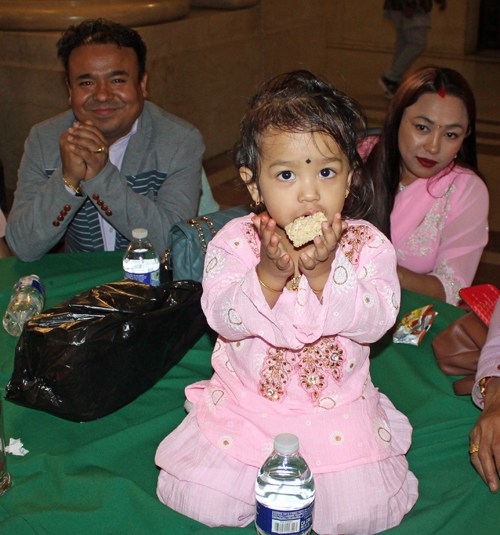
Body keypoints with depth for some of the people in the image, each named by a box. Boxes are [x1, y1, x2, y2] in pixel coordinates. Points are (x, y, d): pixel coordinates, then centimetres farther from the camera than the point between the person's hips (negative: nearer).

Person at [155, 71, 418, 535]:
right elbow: (224, 318, -18)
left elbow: (375, 319, -19)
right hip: (244, 404, 0)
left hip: (337, 406, 0)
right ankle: (269, 473, 21)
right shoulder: (234, 241, -9)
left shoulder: (367, 245, -8)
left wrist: (323, 271, -33)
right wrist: (269, 274, -35)